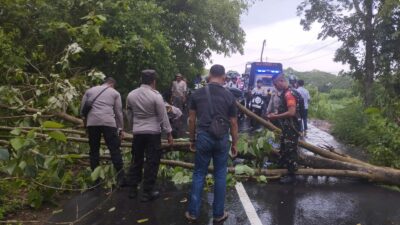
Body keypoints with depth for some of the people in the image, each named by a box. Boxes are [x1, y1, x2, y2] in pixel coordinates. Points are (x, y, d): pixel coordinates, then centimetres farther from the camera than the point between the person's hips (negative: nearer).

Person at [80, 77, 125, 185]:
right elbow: (118, 112, 11)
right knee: (115, 150, -1)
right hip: (109, 123, -2)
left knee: (94, 150, 10)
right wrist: (121, 128, 17)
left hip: (92, 123, 3)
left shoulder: (90, 91, 21)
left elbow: (82, 109, 17)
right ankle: (120, 177, -4)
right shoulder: (115, 93, 15)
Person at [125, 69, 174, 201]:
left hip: (137, 132, 5)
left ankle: (133, 189, 24)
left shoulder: (131, 95, 2)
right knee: (152, 162, 3)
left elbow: (129, 115, 12)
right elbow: (163, 117, -9)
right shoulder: (156, 96, -12)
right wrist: (169, 134, -1)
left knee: (136, 160, 16)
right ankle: (147, 192, 8)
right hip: (153, 132, -5)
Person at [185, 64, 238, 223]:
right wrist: (234, 143, 11)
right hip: (222, 139, 0)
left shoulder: (197, 94, 1)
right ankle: (218, 214, 20)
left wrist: (192, 139, 15)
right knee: (220, 175, 10)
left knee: (199, 174, 11)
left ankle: (193, 212, 18)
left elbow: (192, 119, 4)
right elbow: (233, 123, 1)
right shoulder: (229, 96, -1)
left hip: (203, 137, 1)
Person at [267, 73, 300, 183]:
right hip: (286, 127, 10)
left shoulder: (289, 94, -21)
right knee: (284, 149, 21)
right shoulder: (284, 93, 11)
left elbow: (291, 112, -28)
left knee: (290, 151, -1)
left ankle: (291, 175, 9)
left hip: (291, 128, -10)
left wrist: (275, 117, -21)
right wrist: (275, 114, 6)